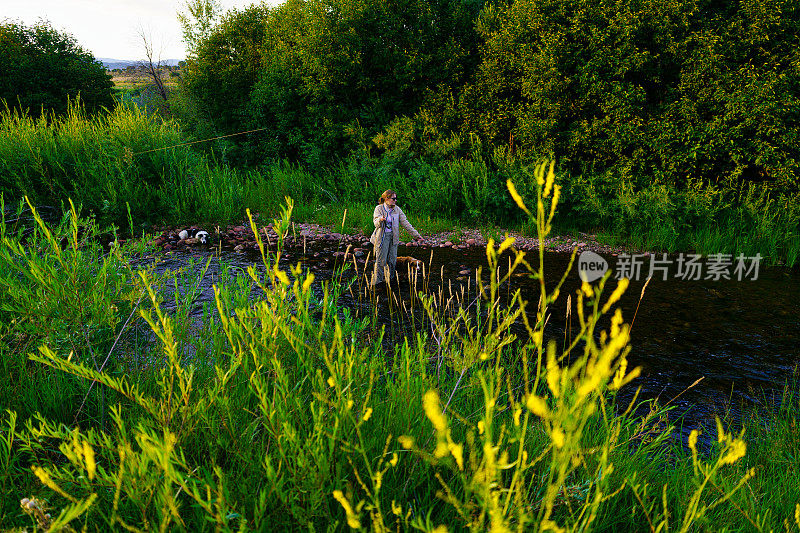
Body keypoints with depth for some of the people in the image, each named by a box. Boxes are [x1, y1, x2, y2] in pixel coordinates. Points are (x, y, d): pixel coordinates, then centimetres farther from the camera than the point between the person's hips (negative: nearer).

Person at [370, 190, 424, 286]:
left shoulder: (397, 209, 3)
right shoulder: (379, 208, -8)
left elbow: (405, 223, 2)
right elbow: (376, 223, -19)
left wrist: (415, 234, -2)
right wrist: (380, 220, -43)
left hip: (393, 237, 4)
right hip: (382, 237, -4)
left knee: (392, 260, 7)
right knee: (381, 260, -4)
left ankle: (389, 279, 23)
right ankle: (376, 282, 7)